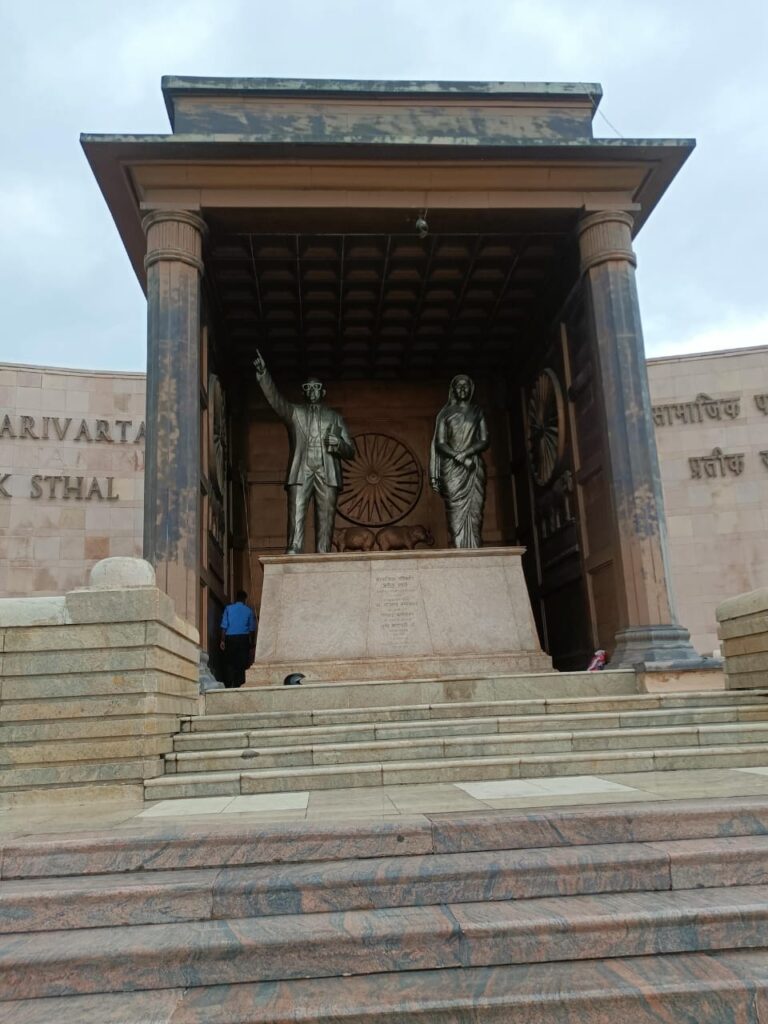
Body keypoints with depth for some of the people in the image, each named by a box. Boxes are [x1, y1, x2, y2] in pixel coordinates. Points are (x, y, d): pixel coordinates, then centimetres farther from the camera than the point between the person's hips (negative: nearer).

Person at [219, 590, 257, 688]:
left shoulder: (228, 608, 2)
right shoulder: (249, 610, 2)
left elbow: (224, 626, -1)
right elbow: (252, 628, 3)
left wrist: (223, 640, 2)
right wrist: (252, 642, 12)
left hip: (230, 638, 0)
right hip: (243, 638, 0)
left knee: (229, 663, 6)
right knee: (242, 662, 4)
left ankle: (229, 685, -1)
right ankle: (239, 684, 1)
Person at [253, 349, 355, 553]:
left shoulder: (335, 417, 23)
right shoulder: (294, 413, 22)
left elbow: (350, 450, 18)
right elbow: (275, 398, 4)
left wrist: (339, 444, -5)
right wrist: (262, 373, -11)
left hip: (327, 473, 1)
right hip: (300, 471, -1)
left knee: (325, 519, -7)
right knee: (296, 515, -15)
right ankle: (293, 556, -24)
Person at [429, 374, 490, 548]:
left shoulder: (477, 412, 13)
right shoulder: (446, 413, 10)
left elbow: (484, 441, 4)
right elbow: (440, 443, 2)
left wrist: (466, 452, -11)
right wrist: (457, 456, -12)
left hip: (474, 468, 1)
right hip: (452, 469, -1)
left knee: (474, 512, -6)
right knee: (456, 514, -8)